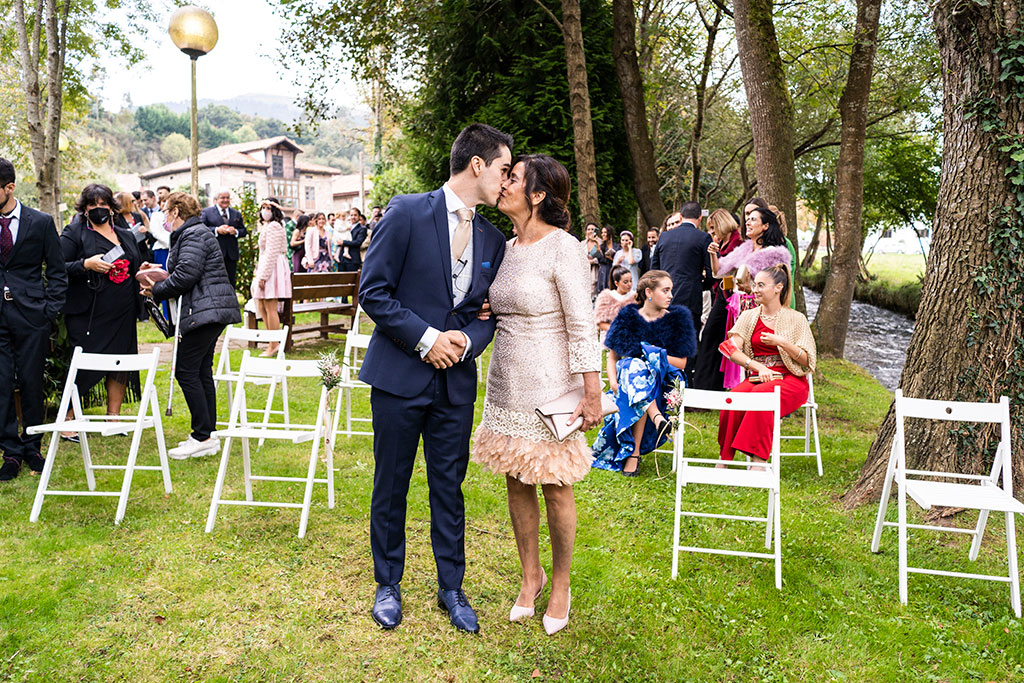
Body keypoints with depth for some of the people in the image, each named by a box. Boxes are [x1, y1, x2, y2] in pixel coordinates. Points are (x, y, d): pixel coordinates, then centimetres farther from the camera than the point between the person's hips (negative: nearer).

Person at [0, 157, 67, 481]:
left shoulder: (41, 222, 0)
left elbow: (57, 270, 5)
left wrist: (50, 309, -3)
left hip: (30, 314, -1)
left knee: (31, 383, 7)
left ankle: (32, 448, 21)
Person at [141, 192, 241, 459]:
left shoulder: (193, 234, -10)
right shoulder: (196, 232, 22)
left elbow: (186, 275, -19)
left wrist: (156, 291, -6)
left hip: (205, 311, -11)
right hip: (211, 311, 11)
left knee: (186, 371, -9)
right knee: (201, 371, 12)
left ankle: (203, 437, -7)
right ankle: (208, 433, 16)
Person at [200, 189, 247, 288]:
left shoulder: (237, 214, 16)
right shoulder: (207, 212, 4)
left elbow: (243, 231, 14)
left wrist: (236, 231, -7)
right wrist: (217, 230, -17)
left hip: (231, 254, 4)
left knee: (231, 282, 6)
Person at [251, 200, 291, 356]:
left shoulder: (273, 227, -12)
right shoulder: (266, 226, 22)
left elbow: (272, 253, -18)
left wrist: (263, 276, -20)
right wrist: (258, 271, 23)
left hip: (272, 267, -11)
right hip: (265, 266, 11)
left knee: (270, 308, -9)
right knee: (262, 307, 12)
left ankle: (273, 346, -5)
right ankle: (273, 343, 16)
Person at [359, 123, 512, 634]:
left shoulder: (493, 240, 7)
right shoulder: (407, 212, -9)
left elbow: (490, 314, 11)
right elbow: (372, 291, -10)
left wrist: (467, 339, -10)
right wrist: (426, 338, -15)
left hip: (456, 381, 4)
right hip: (399, 376, -4)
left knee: (449, 488, 12)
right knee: (391, 487, 10)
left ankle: (451, 588, 29)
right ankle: (388, 585, 30)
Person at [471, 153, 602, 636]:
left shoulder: (564, 249, -13)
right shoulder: (506, 248, 8)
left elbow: (582, 327, -15)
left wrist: (592, 395, -16)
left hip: (549, 387, -7)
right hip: (505, 383, 7)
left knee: (554, 486, 5)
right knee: (516, 482, 13)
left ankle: (560, 584, 25)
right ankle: (530, 575, 32)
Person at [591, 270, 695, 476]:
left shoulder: (678, 318, 5)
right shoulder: (629, 316, 5)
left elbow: (682, 363, 2)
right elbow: (612, 357, 6)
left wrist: (656, 354, -13)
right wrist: (613, 380, -13)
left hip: (664, 381, -1)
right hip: (627, 375, 1)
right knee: (635, 368, -35)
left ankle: (634, 453, -39)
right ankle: (657, 417, -52)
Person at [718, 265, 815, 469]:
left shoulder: (796, 319, 5)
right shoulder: (748, 316, 13)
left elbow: (807, 360, 0)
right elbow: (733, 351, -1)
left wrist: (782, 342, -15)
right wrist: (759, 367, -16)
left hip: (790, 380, -3)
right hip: (757, 378, 3)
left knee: (761, 394, -36)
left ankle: (759, 461, -36)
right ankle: (724, 459, -26)